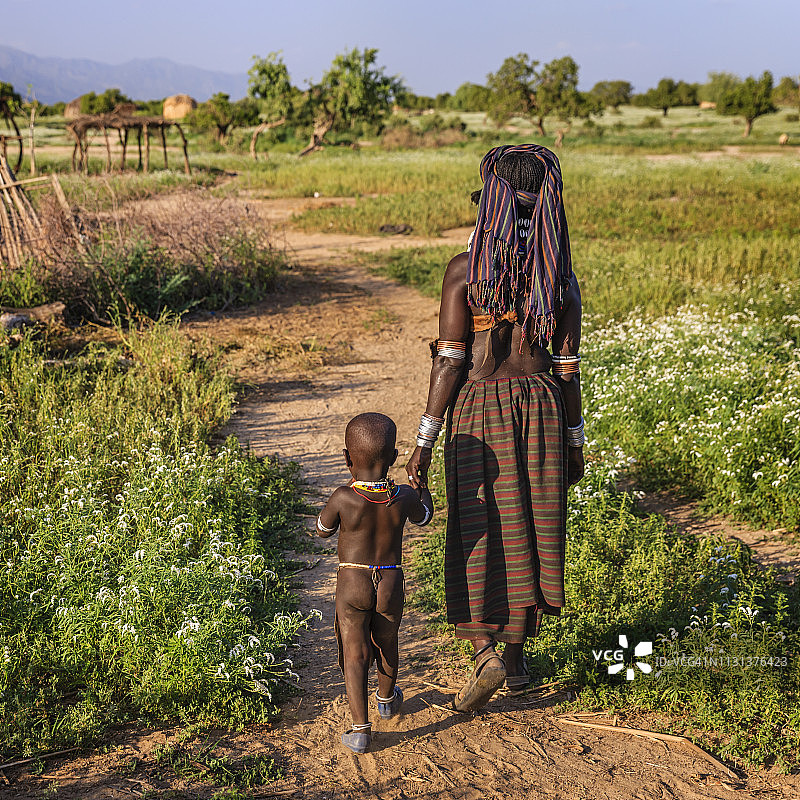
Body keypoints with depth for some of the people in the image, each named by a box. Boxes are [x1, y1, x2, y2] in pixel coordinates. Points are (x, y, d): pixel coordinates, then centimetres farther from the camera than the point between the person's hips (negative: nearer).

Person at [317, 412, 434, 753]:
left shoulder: (343, 498, -17)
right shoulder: (403, 497, -11)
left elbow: (323, 529, 3)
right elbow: (423, 517, 13)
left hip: (352, 584, -3)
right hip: (391, 583, 3)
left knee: (355, 655, 3)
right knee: (386, 644, 24)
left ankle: (360, 728, -3)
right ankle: (387, 698, 48)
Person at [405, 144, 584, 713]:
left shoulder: (464, 270, -8)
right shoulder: (562, 276, 0)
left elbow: (450, 360, -11)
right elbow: (568, 366, 1)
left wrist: (425, 441, -6)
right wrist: (575, 441, 11)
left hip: (479, 411, -3)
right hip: (542, 411, 3)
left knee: (479, 537, 7)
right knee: (531, 532, 14)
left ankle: (486, 653, -6)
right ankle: (517, 656, 24)